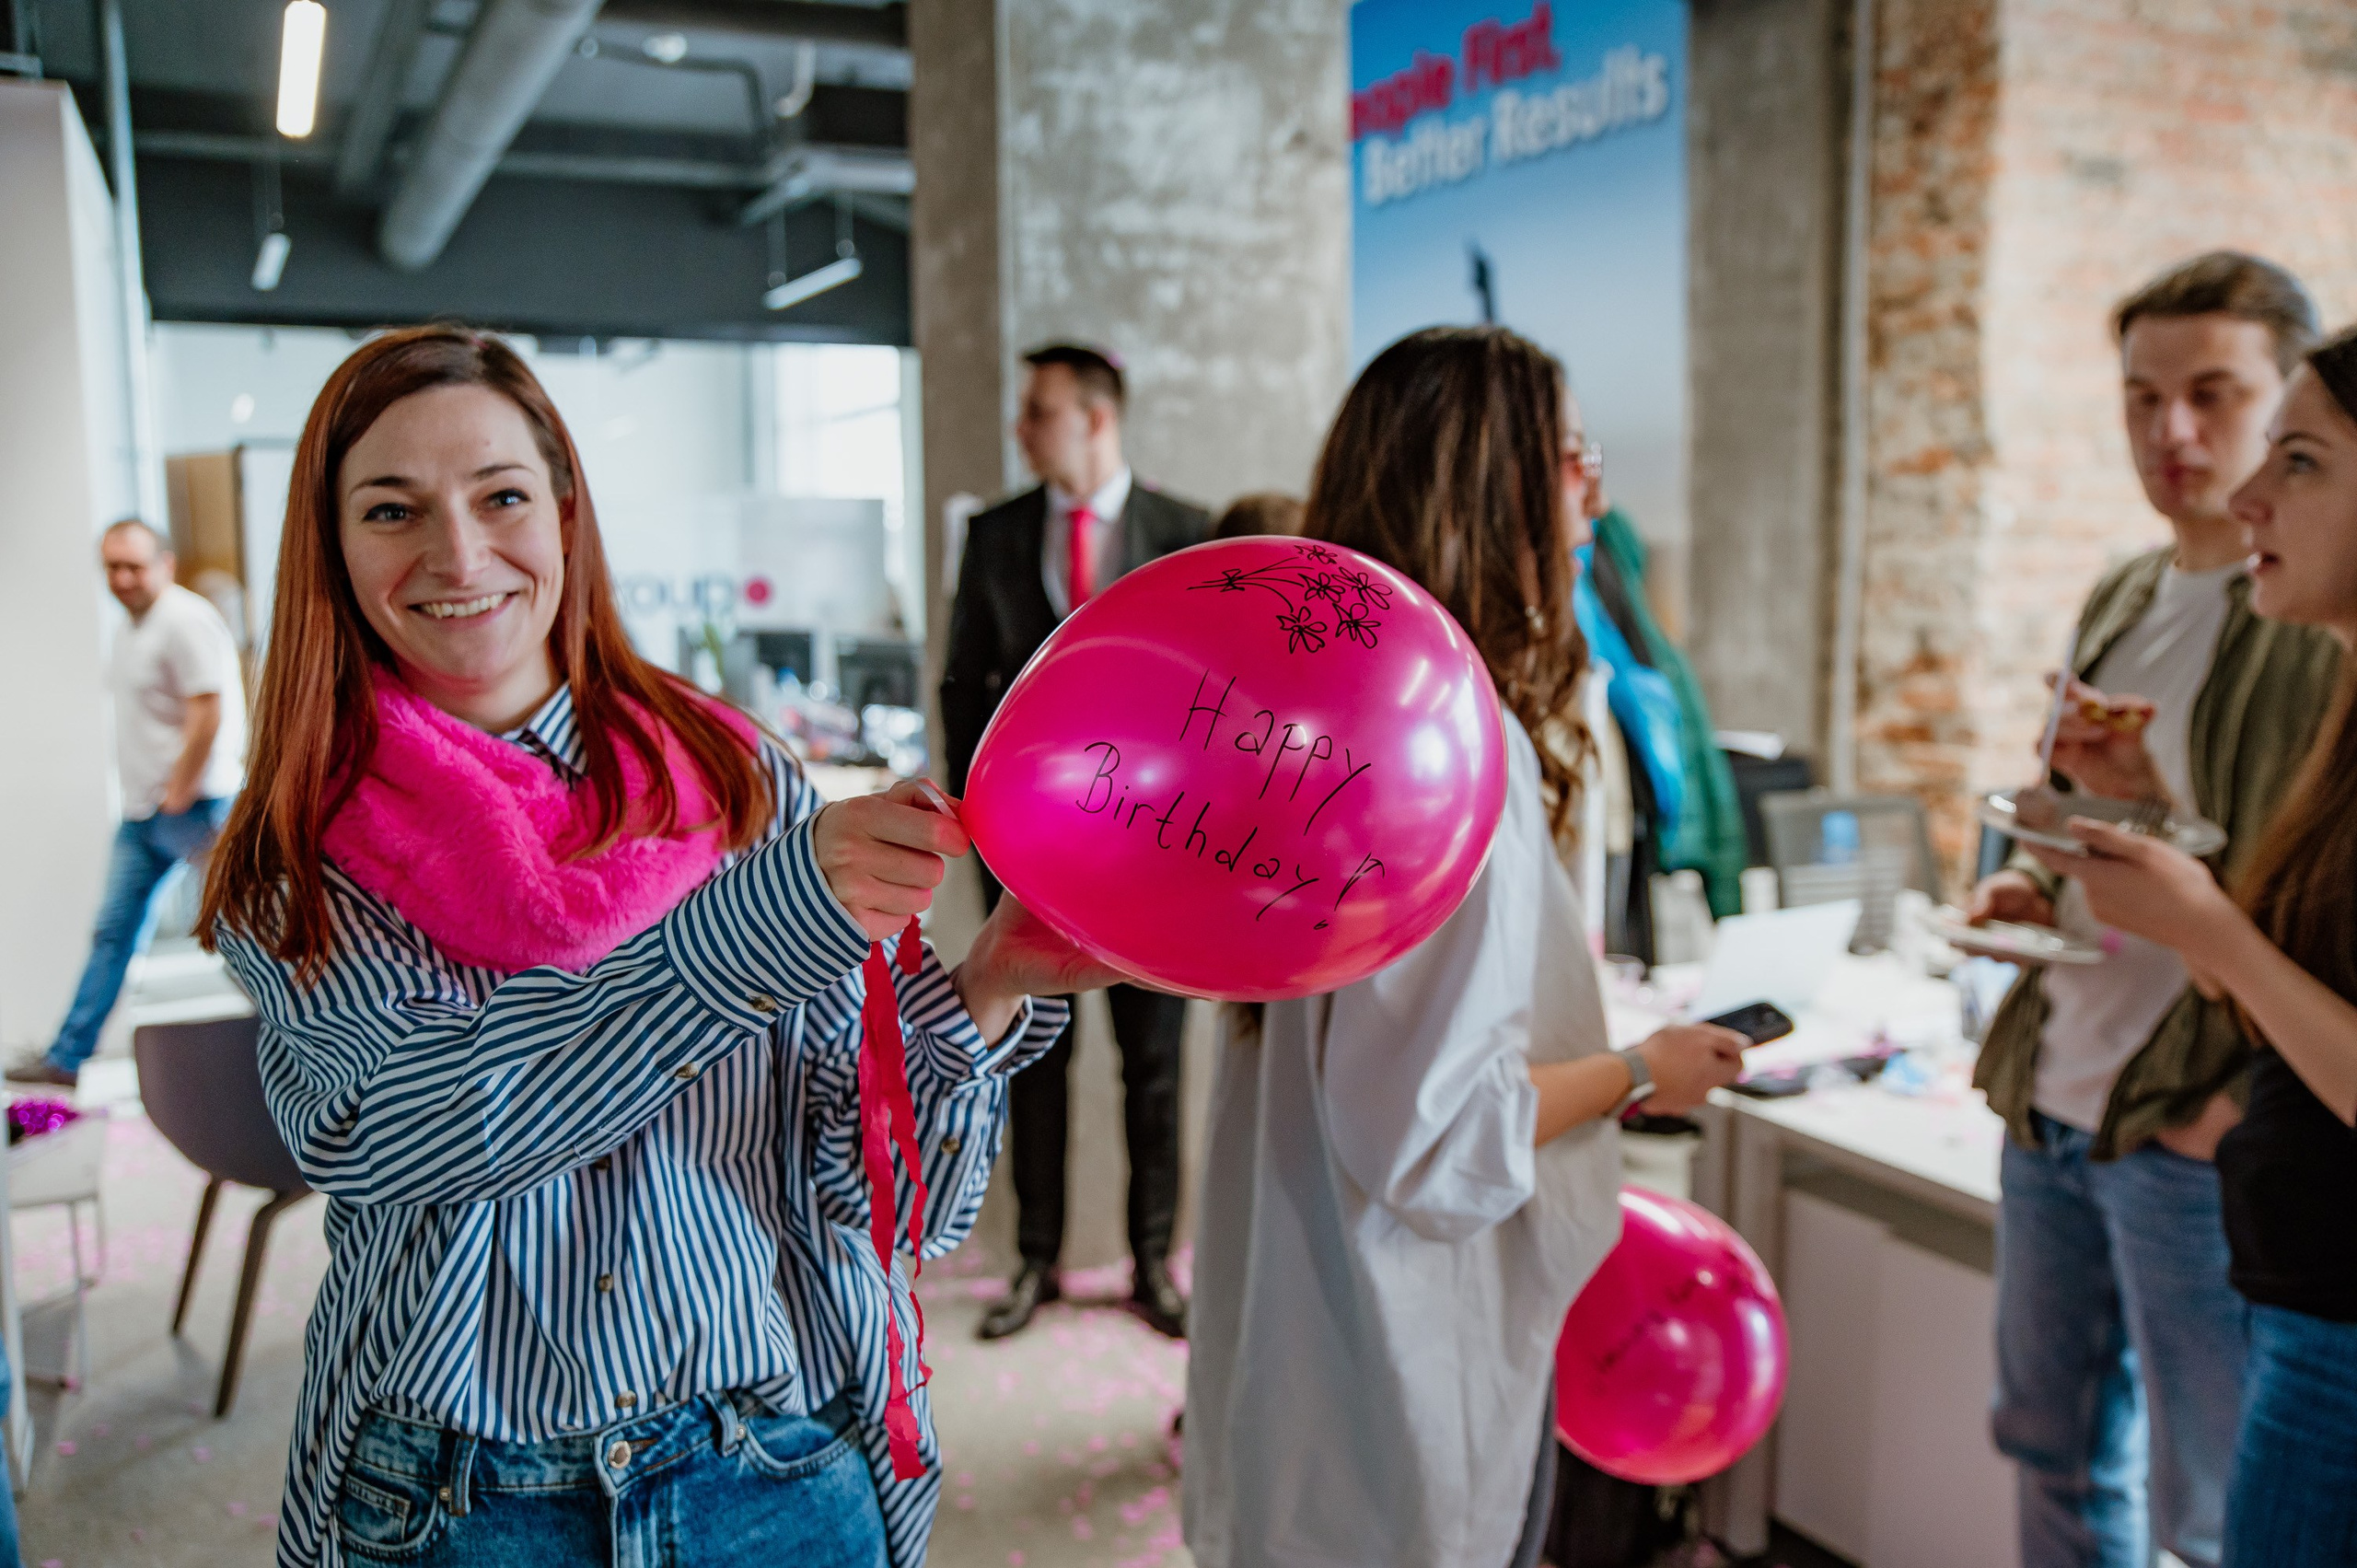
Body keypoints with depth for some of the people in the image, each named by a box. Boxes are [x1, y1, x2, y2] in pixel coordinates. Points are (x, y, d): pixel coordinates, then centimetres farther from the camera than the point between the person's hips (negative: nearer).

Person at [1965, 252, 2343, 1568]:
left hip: (2194, 1130, -7)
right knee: (2058, 1448, 20)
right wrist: (2034, 888, 4)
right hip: (2049, 1102, 7)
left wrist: (2245, 1091, -21)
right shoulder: (2121, 600, 12)